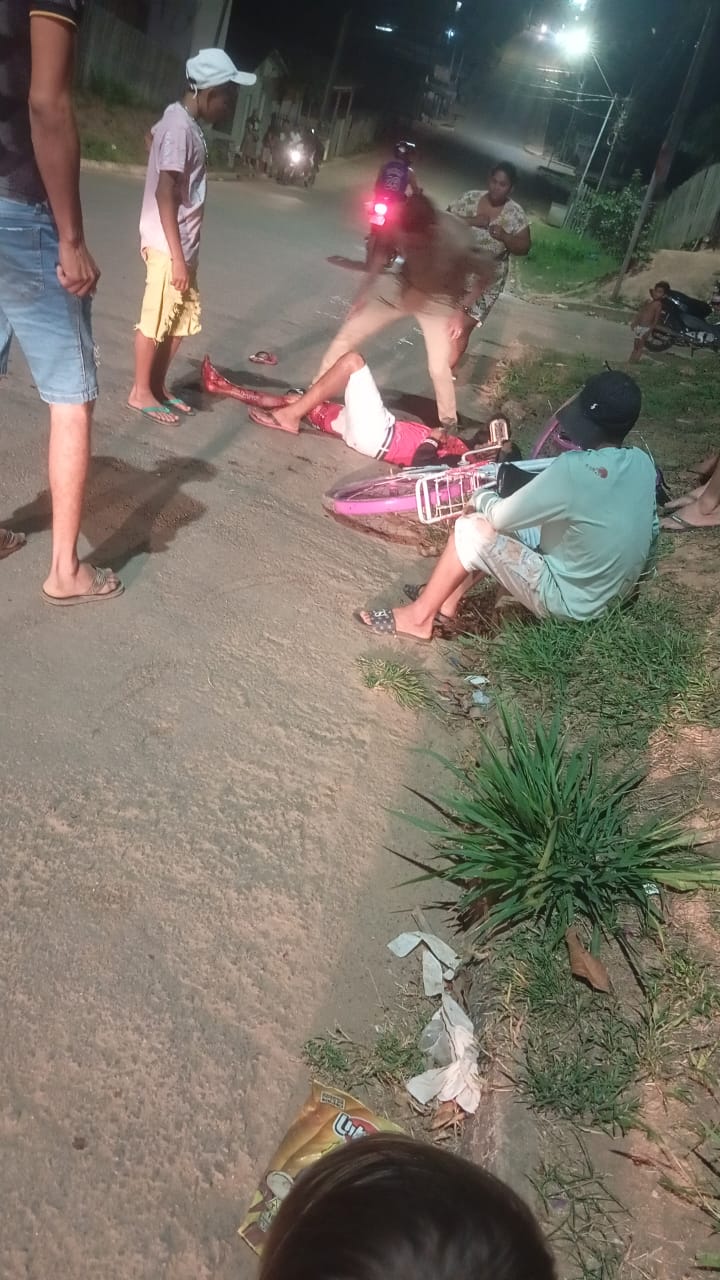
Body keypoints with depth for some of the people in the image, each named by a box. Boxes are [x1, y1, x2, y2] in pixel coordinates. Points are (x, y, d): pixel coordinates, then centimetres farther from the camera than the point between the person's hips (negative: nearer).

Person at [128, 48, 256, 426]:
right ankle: (140, 392, 10)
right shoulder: (180, 127, -16)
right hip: (168, 245, -10)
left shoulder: (182, 120, 13)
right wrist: (176, 257, -25)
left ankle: (159, 387, 24)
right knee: (156, 321, -1)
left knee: (183, 318, 14)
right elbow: (165, 193, -21)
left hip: (184, 242, 10)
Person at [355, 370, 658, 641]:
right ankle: (446, 599, 24)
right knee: (496, 522, 14)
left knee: (473, 528, -8)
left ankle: (420, 617, 6)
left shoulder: (574, 470, -28)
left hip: (568, 601, -8)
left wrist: (481, 497, 3)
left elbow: (501, 516, -18)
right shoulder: (643, 462, -4)